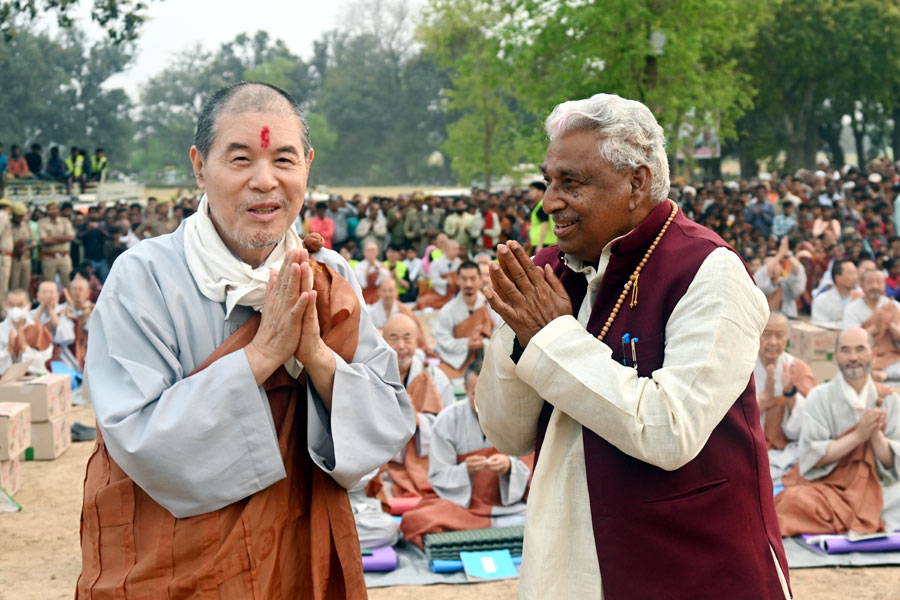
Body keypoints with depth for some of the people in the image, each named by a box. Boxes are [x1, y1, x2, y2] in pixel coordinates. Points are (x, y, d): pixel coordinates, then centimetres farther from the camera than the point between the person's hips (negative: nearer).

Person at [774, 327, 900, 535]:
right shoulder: (820, 397, -1)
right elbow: (812, 458, -9)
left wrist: (876, 434, -17)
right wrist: (858, 435, -16)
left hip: (873, 491, 3)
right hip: (824, 487, -2)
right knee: (796, 499, -34)